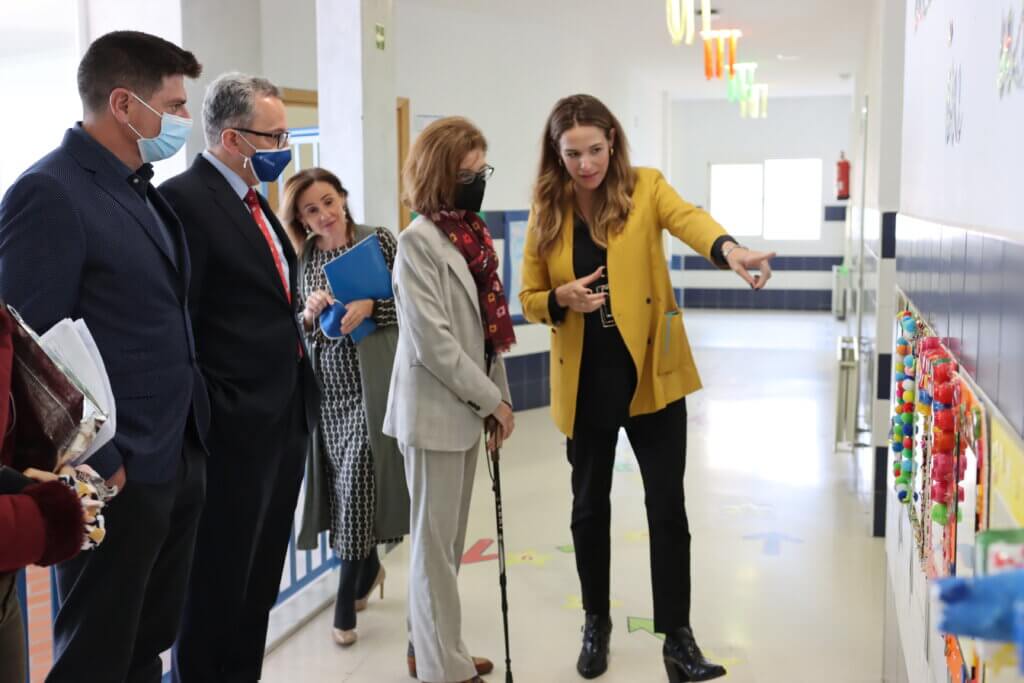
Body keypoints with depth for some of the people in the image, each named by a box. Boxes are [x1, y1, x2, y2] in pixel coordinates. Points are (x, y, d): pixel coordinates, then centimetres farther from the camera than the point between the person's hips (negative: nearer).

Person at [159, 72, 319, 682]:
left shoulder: (255, 202, 15)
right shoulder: (185, 199, -14)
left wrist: (307, 312, 5)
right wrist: (209, 420, -18)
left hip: (283, 419, 9)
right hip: (235, 427, -9)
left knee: (260, 579, 18)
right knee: (219, 583, 4)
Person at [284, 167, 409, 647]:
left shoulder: (378, 239, -1)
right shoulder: (302, 258, 9)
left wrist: (372, 305, -20)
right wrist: (309, 313, -11)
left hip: (370, 379, -4)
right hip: (326, 383, 4)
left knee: (356, 479, -7)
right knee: (341, 480, 9)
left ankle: (346, 600, 6)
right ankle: (368, 567, 34)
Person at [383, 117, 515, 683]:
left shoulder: (473, 233, 10)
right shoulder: (418, 240, -14)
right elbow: (433, 340, -19)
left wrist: (498, 397, 9)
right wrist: (491, 400, -13)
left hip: (467, 406, 8)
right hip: (435, 411, -8)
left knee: (447, 537, 16)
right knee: (435, 541, 2)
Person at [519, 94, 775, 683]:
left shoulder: (645, 188, -6)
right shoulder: (547, 212, 0)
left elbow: (688, 217, -28)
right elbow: (529, 300, 7)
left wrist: (729, 248, -50)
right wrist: (562, 299, -17)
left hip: (650, 376, -2)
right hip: (584, 382, 2)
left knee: (667, 507, 2)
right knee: (590, 507, 14)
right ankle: (597, 624, 33)